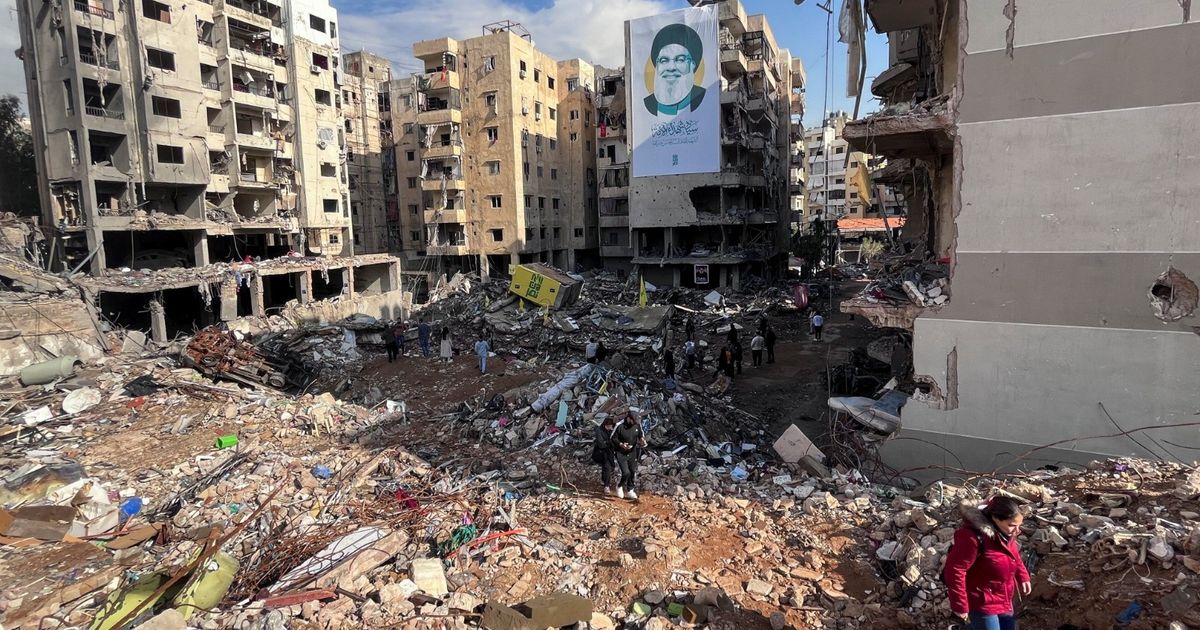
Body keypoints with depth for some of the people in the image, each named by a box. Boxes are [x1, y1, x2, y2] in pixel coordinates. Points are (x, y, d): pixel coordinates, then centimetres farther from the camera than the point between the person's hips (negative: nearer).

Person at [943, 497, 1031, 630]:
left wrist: (1022, 576, 7)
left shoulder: (1005, 532, -6)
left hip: (1004, 599, 8)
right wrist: (959, 605, -21)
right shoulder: (974, 537, -32)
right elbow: (955, 570, -27)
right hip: (982, 602, -8)